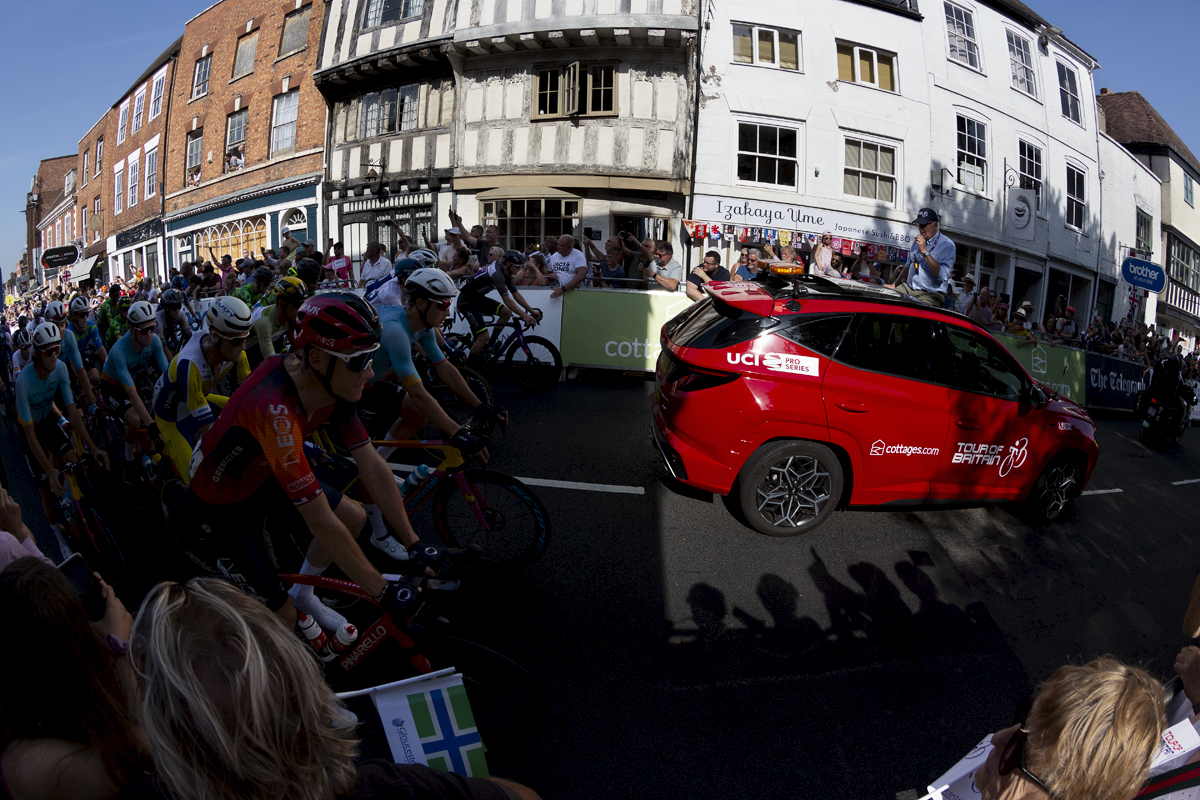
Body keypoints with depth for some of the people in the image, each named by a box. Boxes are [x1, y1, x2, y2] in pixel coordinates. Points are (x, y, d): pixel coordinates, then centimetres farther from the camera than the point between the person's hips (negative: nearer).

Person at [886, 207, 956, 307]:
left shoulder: (947, 245, -9)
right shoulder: (918, 240, 15)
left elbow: (943, 275, -23)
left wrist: (925, 251, -21)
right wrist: (894, 284, 24)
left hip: (930, 295, -7)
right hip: (908, 288, 7)